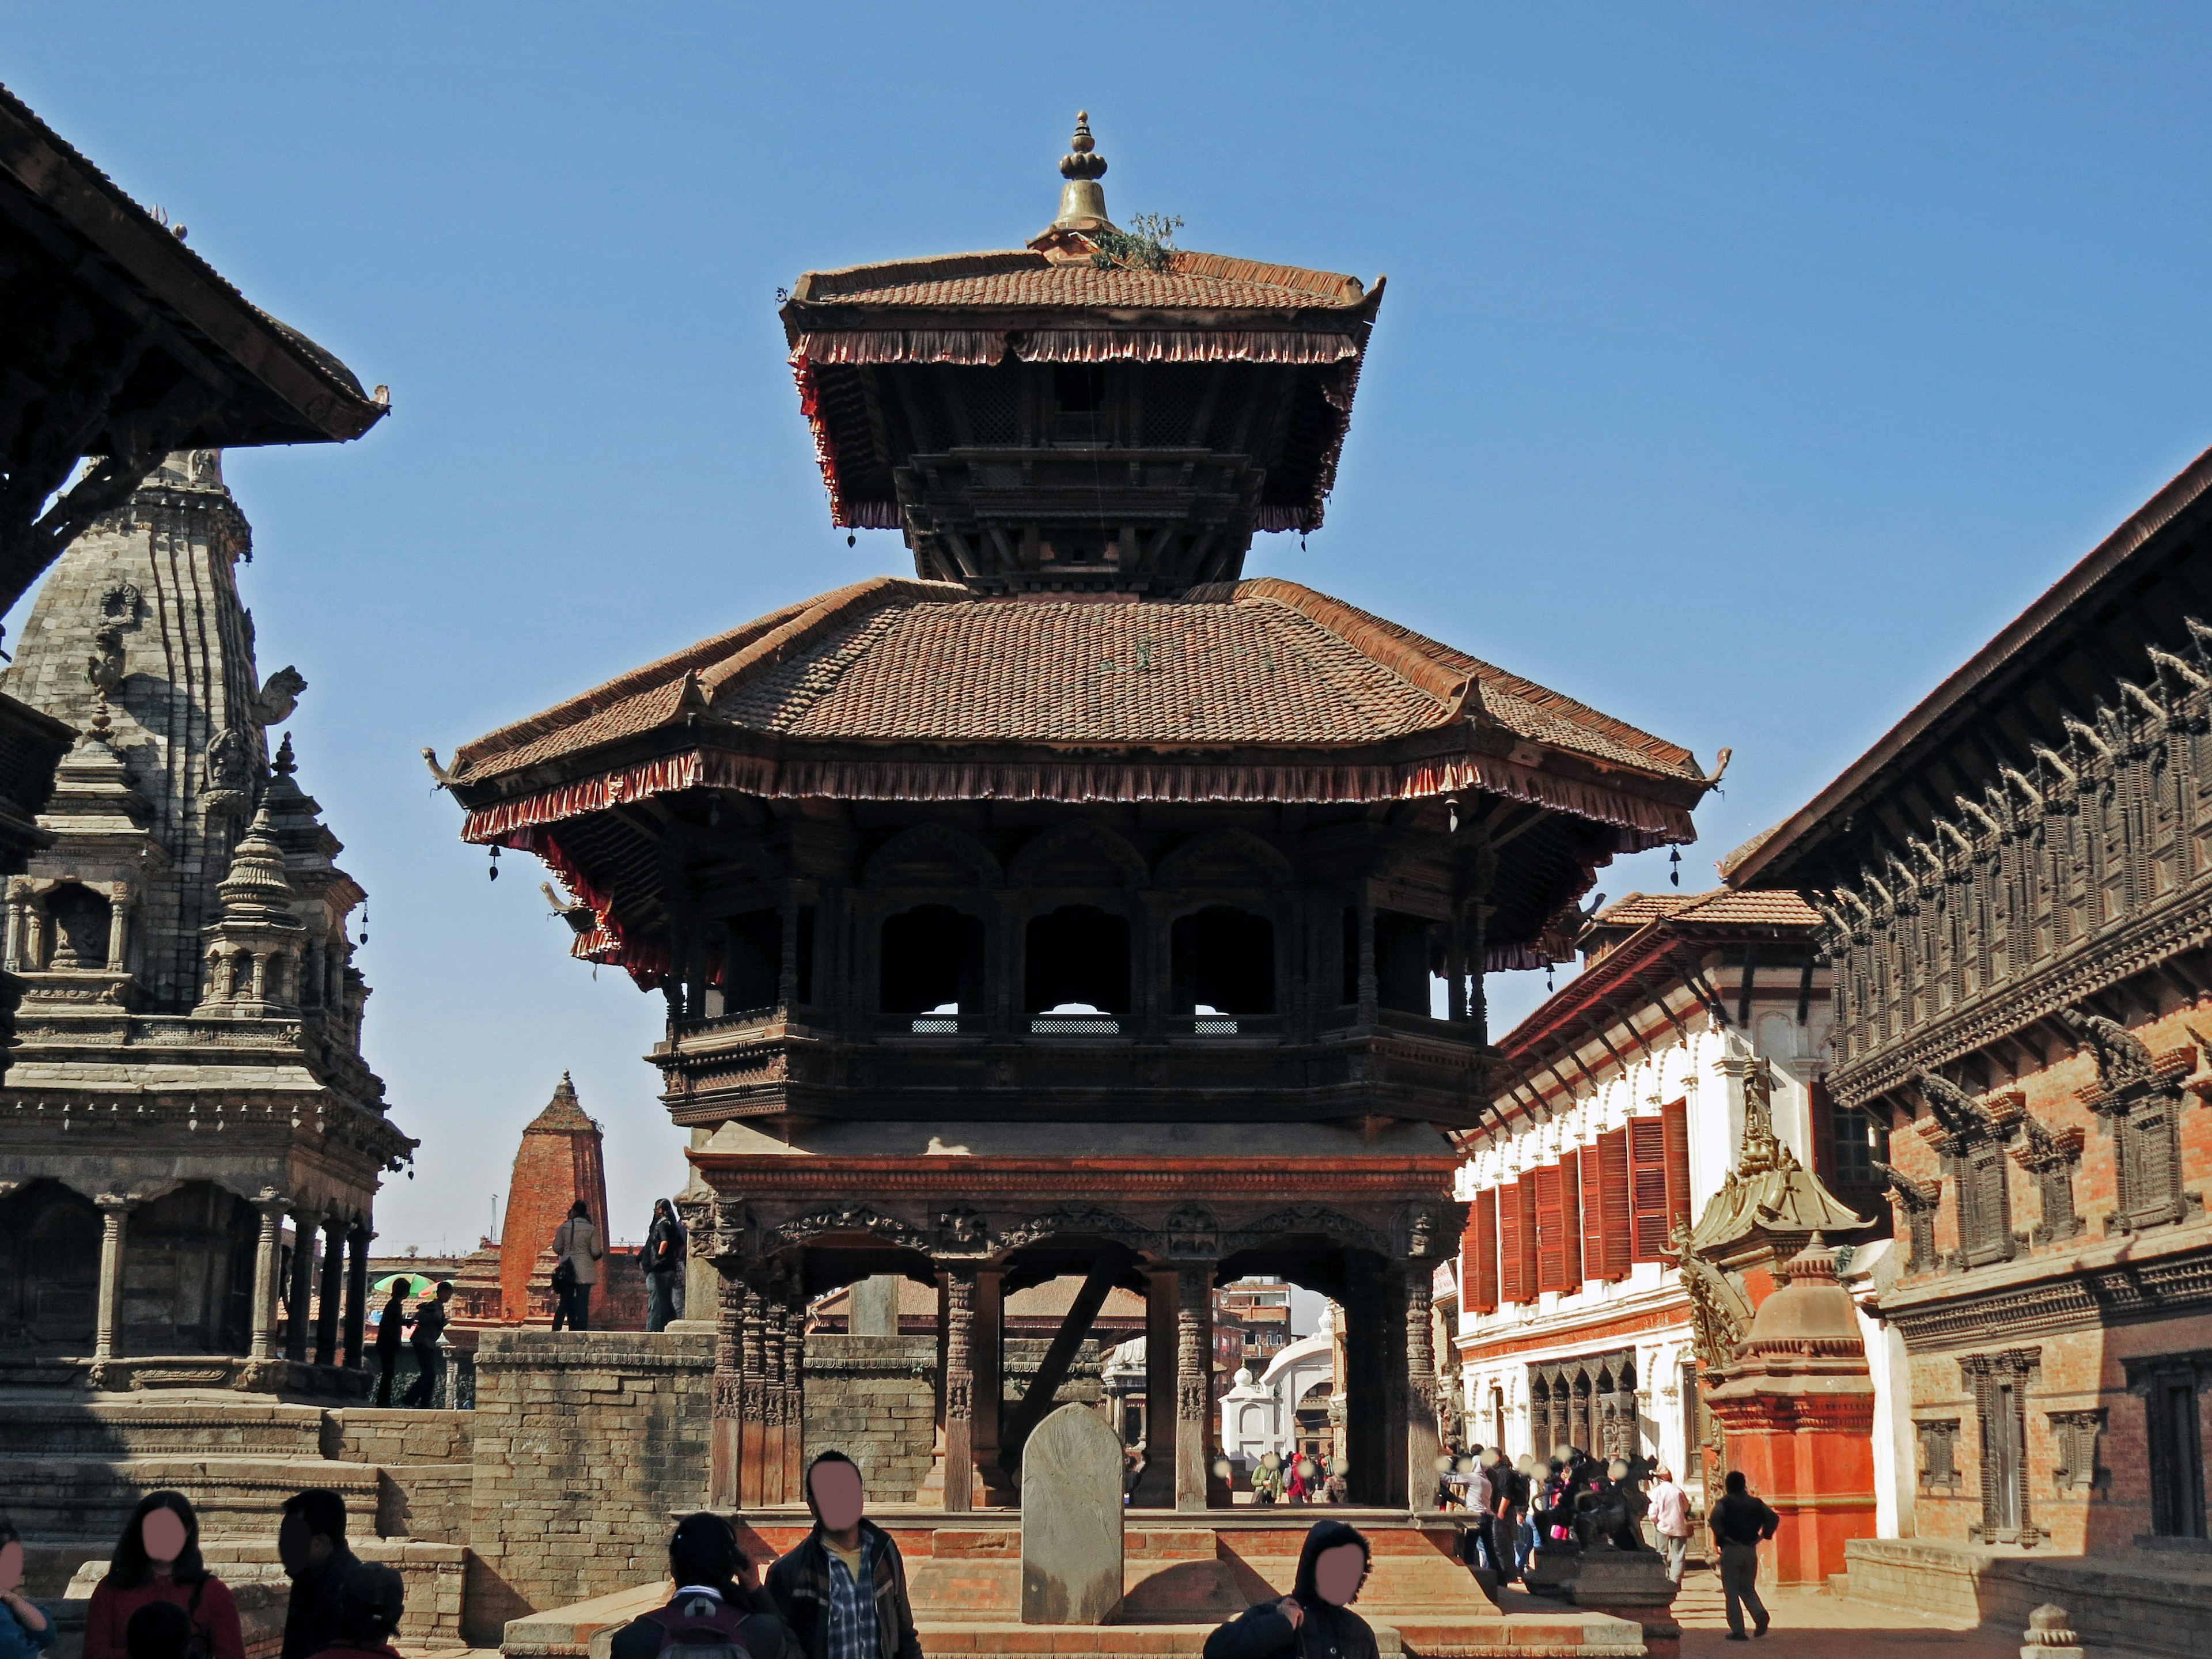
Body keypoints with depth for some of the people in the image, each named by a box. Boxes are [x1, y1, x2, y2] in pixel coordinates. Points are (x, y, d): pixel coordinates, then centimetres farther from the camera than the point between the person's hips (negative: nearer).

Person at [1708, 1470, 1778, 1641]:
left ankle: (1737, 1630, 1)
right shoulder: (1755, 1503, 7)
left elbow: (1714, 1519, -23)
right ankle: (1760, 1613, -10)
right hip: (1751, 1551, 4)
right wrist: (1764, 1535, 6)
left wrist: (1721, 1536, -12)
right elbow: (1774, 1518, -1)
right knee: (1747, 1588, 17)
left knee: (1732, 1592, 4)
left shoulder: (1724, 1503, -5)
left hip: (1731, 1551, -4)